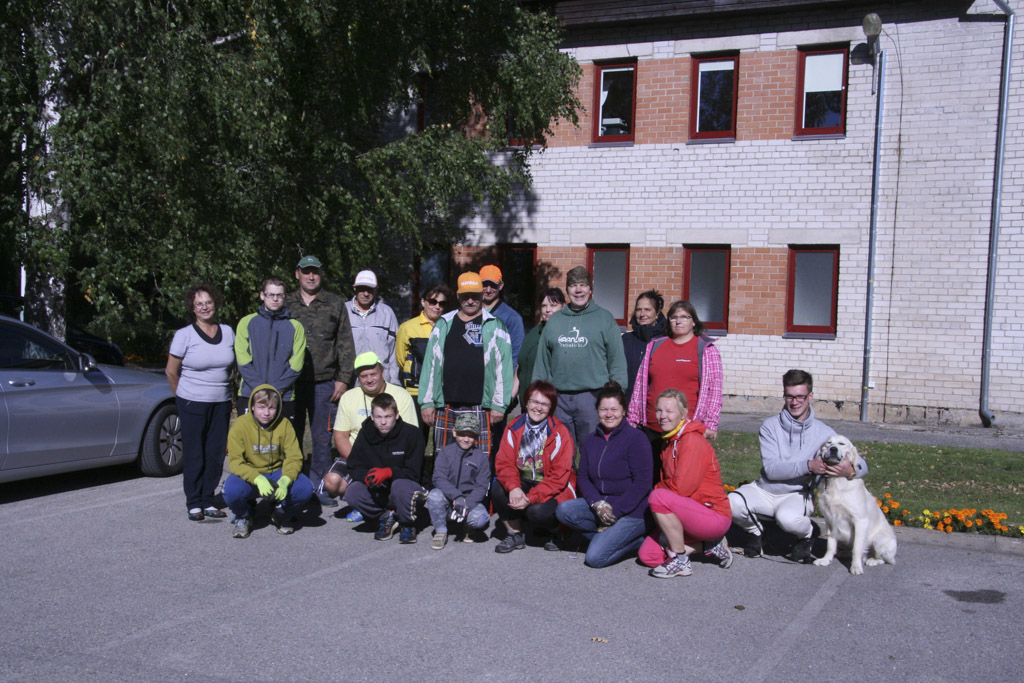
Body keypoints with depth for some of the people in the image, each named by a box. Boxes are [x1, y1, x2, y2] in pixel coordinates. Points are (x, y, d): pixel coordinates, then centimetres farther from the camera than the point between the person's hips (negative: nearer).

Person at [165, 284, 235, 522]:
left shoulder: (228, 332, 6)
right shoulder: (184, 335, -5)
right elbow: (171, 371, 2)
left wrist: (222, 387, 13)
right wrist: (184, 397, 8)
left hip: (221, 403, 3)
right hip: (193, 404, -3)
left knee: (216, 453, 5)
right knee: (194, 455, 1)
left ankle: (209, 501, 17)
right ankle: (194, 504, 10)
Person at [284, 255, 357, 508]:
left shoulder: (336, 304, 8)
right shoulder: (286, 304, 10)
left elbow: (345, 345, 6)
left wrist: (343, 379, -1)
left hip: (324, 383, -1)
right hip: (291, 382, 1)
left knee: (322, 437, 3)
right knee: (291, 435, 5)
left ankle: (320, 485, 14)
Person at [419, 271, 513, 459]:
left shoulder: (494, 326, 5)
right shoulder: (444, 325, 13)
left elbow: (503, 366, 1)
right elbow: (430, 364, 13)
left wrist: (499, 405, -4)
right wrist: (426, 402, 7)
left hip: (479, 408, -3)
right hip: (446, 407, 3)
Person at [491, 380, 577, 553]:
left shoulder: (559, 432, -13)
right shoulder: (514, 428, -1)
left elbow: (559, 476, -18)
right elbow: (504, 462, -8)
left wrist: (531, 498, -27)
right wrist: (513, 487, -30)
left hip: (553, 490, -4)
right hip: (523, 484, 4)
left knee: (538, 512, -32)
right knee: (497, 489, -23)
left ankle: (557, 531, 5)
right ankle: (515, 533, -1)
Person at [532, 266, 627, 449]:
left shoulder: (605, 319, 4)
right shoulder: (554, 321, 13)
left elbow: (617, 360, 1)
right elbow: (542, 362, 14)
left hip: (593, 398, -3)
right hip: (558, 399, 3)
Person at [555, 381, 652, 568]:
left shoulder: (636, 438, -12)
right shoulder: (592, 440, 8)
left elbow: (642, 483, -16)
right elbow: (582, 476, 6)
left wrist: (615, 511, -19)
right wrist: (598, 504, -13)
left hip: (632, 510, -7)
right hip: (600, 503, 7)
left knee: (595, 557, -20)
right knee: (564, 510, -19)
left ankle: (638, 541, 3)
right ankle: (609, 535, -6)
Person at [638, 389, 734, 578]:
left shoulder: (692, 441, -17)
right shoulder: (669, 441, 12)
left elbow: (681, 488, -23)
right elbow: (666, 481, 12)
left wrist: (655, 490, -6)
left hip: (714, 516, -9)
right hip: (690, 512, 9)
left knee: (659, 497, -31)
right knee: (648, 555, -2)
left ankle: (680, 562, -16)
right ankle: (710, 544, 11)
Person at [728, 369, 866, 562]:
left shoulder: (823, 432, -4)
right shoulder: (770, 426, -4)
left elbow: (861, 465, -5)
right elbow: (771, 469, -15)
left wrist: (851, 471, -31)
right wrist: (809, 466, -30)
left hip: (797, 494, -1)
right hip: (765, 490, 1)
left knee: (788, 518, -36)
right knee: (732, 503, -29)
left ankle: (808, 533, 2)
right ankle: (754, 531, 6)